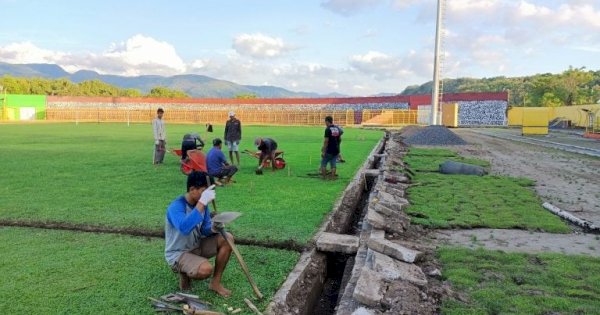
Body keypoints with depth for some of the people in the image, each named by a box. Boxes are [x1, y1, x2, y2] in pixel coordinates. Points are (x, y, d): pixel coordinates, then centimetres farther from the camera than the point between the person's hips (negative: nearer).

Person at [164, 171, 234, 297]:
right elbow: (184, 228, -47)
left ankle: (215, 282, 1)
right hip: (178, 254, -8)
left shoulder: (201, 203, -4)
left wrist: (213, 228, -21)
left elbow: (205, 230, 3)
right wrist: (202, 203, -47)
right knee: (206, 269, -33)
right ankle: (184, 273, 3)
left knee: (227, 239, -9)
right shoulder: (176, 207, -27)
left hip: (196, 246, 8)